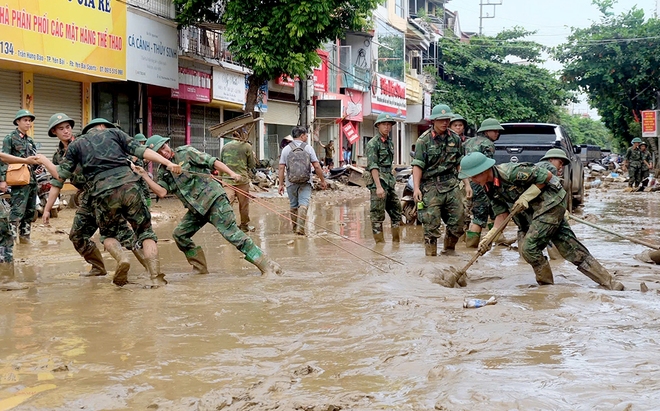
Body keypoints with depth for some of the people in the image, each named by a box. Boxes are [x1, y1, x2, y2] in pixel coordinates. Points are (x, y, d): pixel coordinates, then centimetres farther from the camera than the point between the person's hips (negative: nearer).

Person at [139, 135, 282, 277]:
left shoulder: (185, 152, -3)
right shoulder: (162, 172, 11)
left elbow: (213, 162, -8)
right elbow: (162, 192, -5)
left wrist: (231, 173, -19)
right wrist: (145, 176, -12)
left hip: (212, 199, -7)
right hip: (196, 209, 7)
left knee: (231, 233, -14)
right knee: (179, 234, 3)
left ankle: (267, 265, -13)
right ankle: (200, 267, 17)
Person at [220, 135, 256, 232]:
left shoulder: (225, 146, 8)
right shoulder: (247, 146, -3)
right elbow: (252, 165, 3)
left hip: (227, 179, 3)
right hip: (242, 179, -2)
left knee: (227, 201, -2)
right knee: (244, 204, 11)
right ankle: (244, 225, 22)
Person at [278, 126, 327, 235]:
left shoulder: (286, 149, 3)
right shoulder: (308, 148, -1)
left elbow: (281, 168, -1)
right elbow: (316, 166, -3)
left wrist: (281, 184, 3)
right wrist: (323, 180, 7)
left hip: (291, 183, 2)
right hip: (305, 182, -2)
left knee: (293, 205, 13)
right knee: (303, 204, -7)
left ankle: (295, 227, 23)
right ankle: (300, 227, -22)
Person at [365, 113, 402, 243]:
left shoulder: (390, 142, 17)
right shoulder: (373, 143, -8)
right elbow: (373, 166, -15)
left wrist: (393, 181, 17)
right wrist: (378, 186, -22)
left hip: (389, 182, 9)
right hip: (378, 180, -9)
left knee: (396, 210, 11)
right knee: (378, 214, -5)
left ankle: (396, 241, 19)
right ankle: (380, 242, 0)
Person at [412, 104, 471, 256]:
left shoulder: (455, 139, 10)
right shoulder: (424, 140, -4)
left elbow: (460, 164, 17)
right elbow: (417, 165, -8)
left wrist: (467, 184, 11)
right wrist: (416, 188, -17)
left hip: (451, 185, 5)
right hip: (431, 186, -5)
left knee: (458, 220, 5)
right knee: (431, 223, -5)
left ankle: (449, 250, 23)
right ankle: (431, 254, 4)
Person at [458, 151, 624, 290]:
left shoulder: (510, 172, -27)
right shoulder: (490, 188, 1)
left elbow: (546, 176, -21)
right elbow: (502, 214, 6)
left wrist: (525, 197, -21)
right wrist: (489, 237, -6)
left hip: (551, 202, -9)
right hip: (536, 210, 9)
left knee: (529, 247, -12)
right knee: (571, 248, 6)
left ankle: (547, 285, 8)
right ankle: (608, 282, 11)